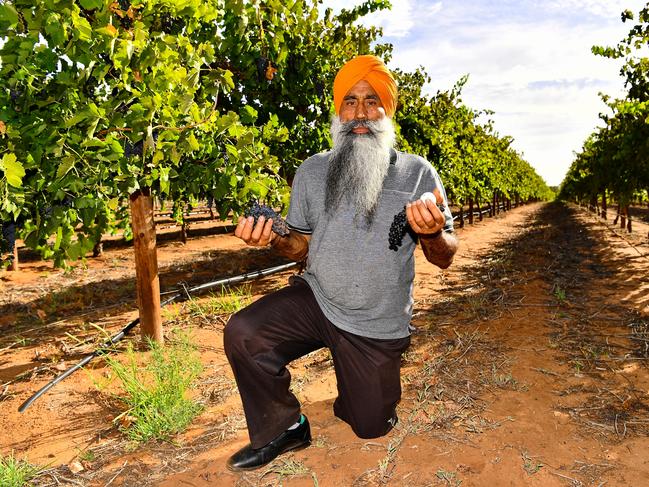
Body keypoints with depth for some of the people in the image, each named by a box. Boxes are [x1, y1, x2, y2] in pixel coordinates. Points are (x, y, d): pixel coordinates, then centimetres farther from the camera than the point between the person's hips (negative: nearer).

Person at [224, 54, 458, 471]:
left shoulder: (417, 172, -6)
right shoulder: (313, 170, 1)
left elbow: (445, 258, -5)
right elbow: (302, 245, 8)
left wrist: (433, 233, -29)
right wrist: (273, 240, -15)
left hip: (378, 324, -1)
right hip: (316, 297, 2)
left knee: (371, 426, 10)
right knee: (242, 333, -25)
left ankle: (365, 380, 45)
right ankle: (282, 428, 1)